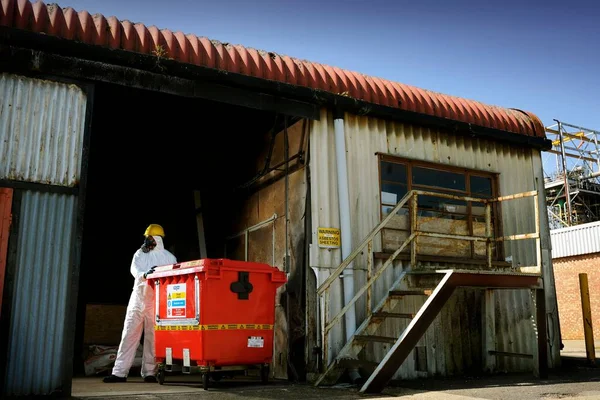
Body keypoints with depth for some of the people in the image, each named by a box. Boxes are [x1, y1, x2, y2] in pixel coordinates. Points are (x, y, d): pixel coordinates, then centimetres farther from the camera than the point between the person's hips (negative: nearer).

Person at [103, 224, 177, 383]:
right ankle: (119, 372, 0)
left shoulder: (169, 257, 8)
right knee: (129, 333, -1)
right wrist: (145, 275, -28)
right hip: (138, 298, 2)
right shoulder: (140, 253, 11)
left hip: (157, 302, -1)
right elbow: (135, 269, -7)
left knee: (152, 337, 0)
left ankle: (149, 372, 7)